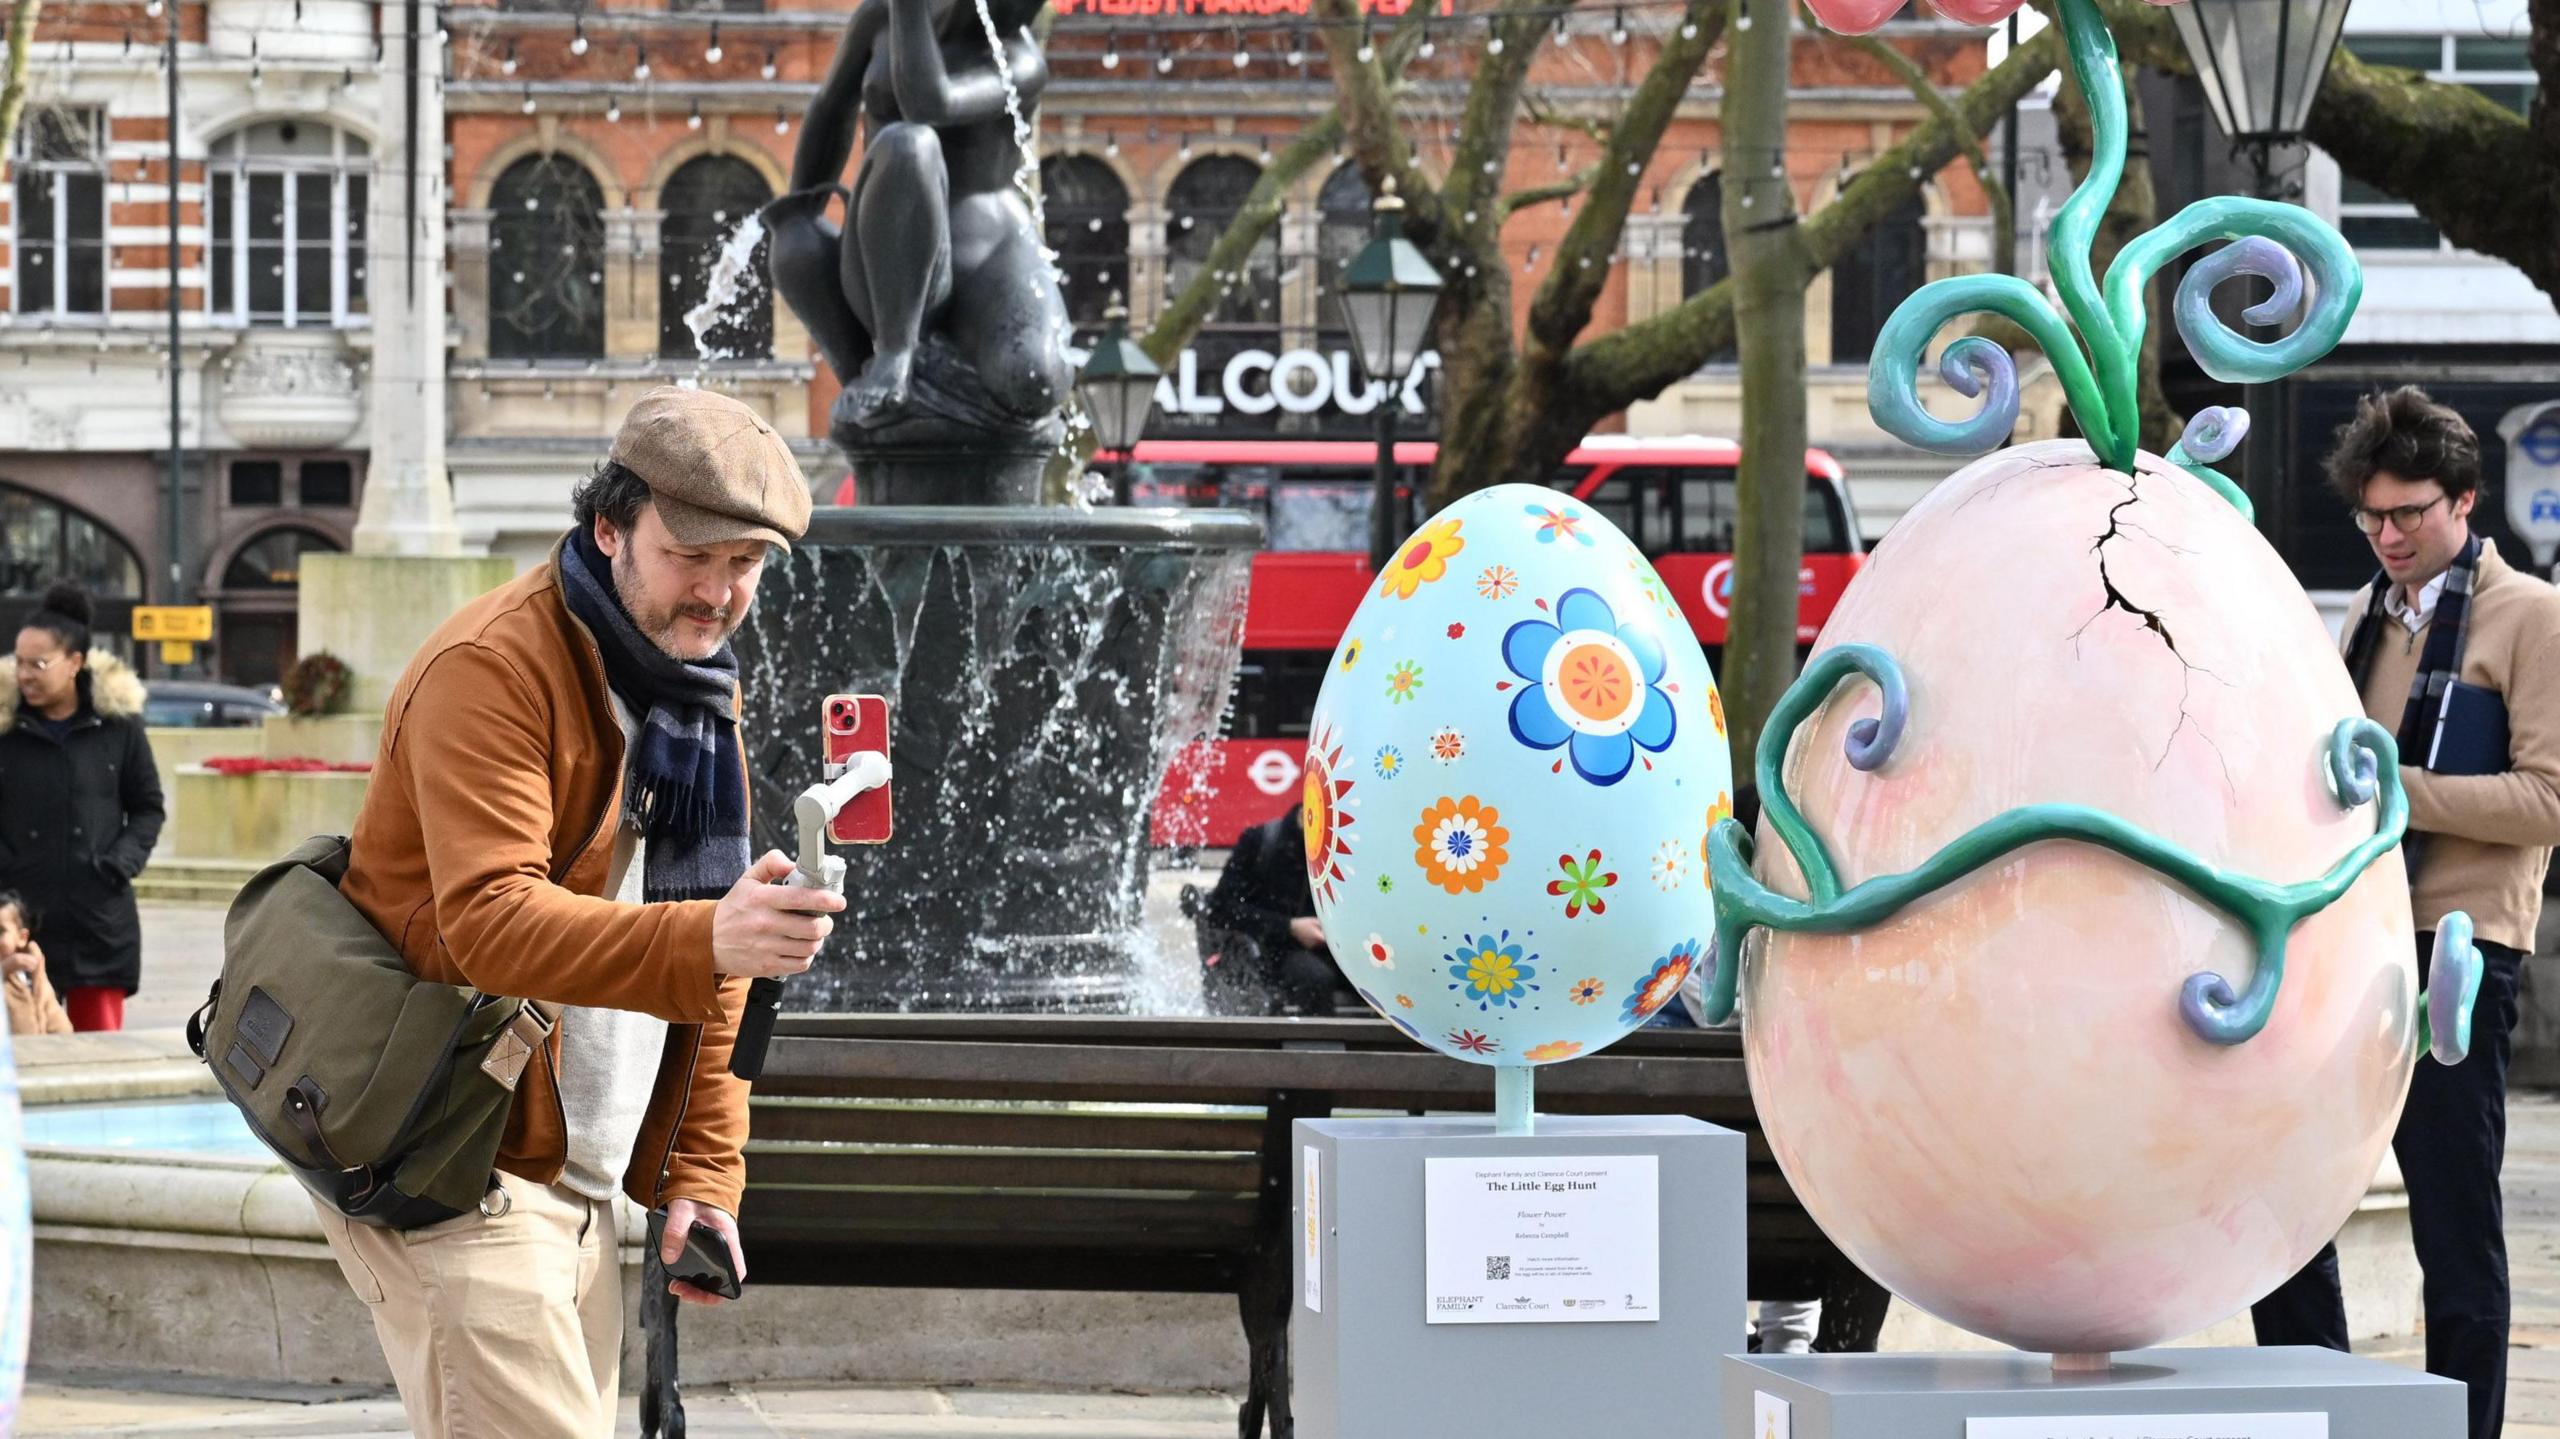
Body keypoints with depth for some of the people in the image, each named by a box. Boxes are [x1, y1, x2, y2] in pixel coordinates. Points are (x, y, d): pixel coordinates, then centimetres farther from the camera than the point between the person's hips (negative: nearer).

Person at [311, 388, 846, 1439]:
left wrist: (700, 1173, 12)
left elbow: (706, 945, 19)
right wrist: (704, 940, -43)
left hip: (577, 1182, 9)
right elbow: (490, 921, -29)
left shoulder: (699, 680, 13)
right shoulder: (494, 668, -16)